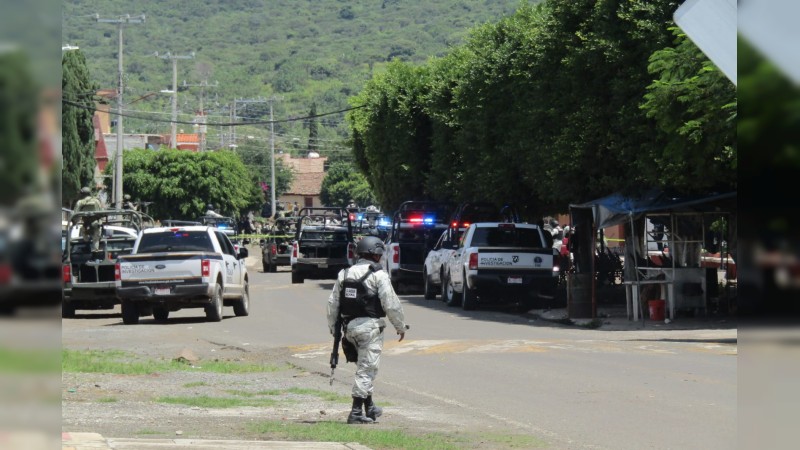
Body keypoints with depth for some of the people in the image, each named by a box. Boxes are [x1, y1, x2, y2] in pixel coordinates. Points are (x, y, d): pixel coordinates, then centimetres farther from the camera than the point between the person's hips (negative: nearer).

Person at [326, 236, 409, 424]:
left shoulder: (344, 274, 10)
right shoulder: (379, 276, -9)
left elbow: (333, 302, 13)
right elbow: (391, 304, -10)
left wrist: (332, 326, 24)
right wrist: (401, 326, 2)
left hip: (350, 326, 7)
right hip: (370, 326, -7)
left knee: (365, 367, 20)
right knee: (366, 369, -4)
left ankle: (369, 408, 26)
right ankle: (356, 412, -7)